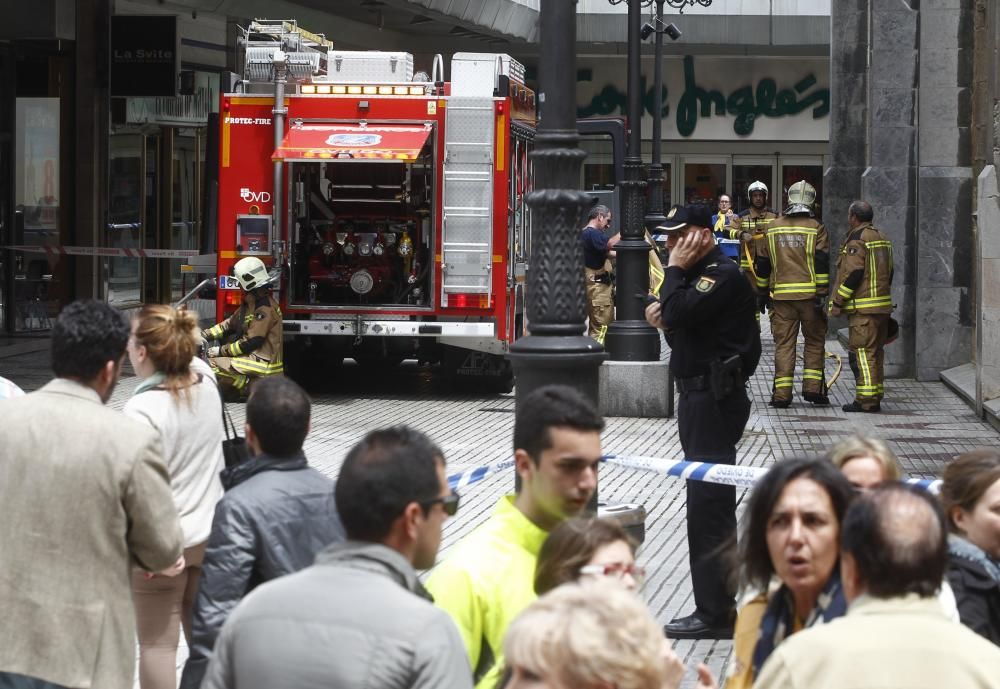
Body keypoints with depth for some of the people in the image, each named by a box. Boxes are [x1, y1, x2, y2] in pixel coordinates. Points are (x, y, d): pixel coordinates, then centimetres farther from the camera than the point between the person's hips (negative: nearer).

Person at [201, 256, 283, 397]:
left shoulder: (265, 308, -20)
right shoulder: (252, 301, 12)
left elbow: (252, 342, -22)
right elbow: (231, 323, 17)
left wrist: (221, 350, -16)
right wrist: (204, 335, 9)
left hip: (263, 363, -10)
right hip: (253, 355, 10)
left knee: (214, 364, -20)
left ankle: (250, 387, -13)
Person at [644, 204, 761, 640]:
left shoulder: (722, 276, -15)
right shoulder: (702, 274, 18)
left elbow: (678, 313, -27)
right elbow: (679, 321, 24)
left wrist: (675, 269, -14)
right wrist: (665, 319, 4)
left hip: (714, 401, -11)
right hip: (701, 396, 11)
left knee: (708, 505, -10)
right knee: (710, 505, 15)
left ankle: (714, 615, -9)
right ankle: (717, 607, 22)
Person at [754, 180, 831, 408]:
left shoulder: (772, 228, 8)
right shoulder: (816, 228, -2)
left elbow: (762, 264, 13)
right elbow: (822, 263, -8)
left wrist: (762, 290, 22)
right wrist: (822, 292, -7)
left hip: (781, 295, 2)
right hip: (809, 295, -2)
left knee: (784, 343, 4)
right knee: (815, 341, 11)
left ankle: (782, 393, 0)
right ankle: (812, 387, 5)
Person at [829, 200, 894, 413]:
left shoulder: (856, 241, -12)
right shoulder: (882, 238, 17)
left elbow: (853, 274, -19)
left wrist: (838, 302, -14)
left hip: (863, 308, -9)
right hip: (883, 306, 9)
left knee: (861, 352, -8)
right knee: (875, 352, 13)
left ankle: (866, 400, -12)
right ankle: (875, 398, 17)